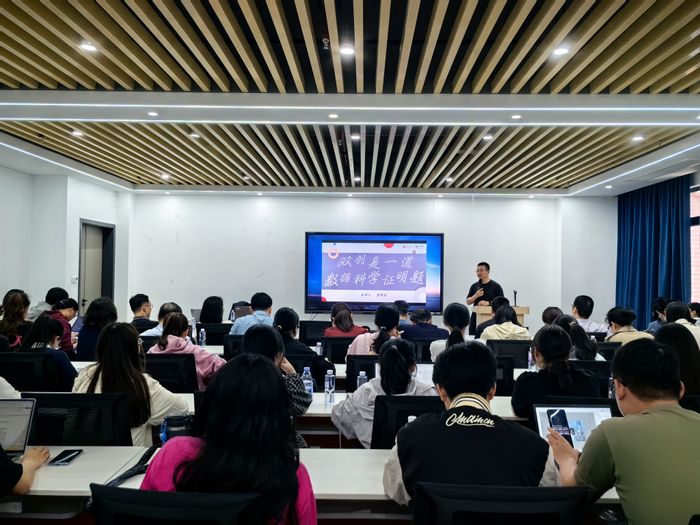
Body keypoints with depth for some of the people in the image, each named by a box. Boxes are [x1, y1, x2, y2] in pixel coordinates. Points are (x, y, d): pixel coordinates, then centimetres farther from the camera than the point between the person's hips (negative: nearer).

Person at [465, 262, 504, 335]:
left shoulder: (496, 286, 0)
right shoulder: (474, 286, 11)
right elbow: (468, 302, 8)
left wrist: (488, 303, -17)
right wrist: (476, 296, -10)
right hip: (476, 317, 4)